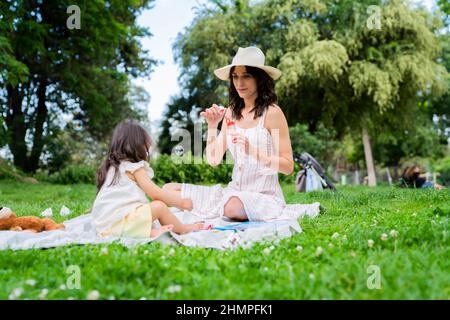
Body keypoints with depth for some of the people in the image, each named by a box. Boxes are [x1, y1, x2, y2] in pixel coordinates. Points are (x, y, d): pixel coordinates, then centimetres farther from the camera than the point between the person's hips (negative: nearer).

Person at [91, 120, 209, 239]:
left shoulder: (113, 167, 20)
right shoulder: (135, 168, -6)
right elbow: (155, 193, -9)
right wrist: (181, 202, 3)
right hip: (117, 223, -9)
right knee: (159, 206, -9)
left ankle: (150, 232, -8)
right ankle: (183, 229, 12)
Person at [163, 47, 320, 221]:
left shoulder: (272, 113, -9)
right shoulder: (231, 112, 7)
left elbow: (288, 166, -11)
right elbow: (213, 160, 7)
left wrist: (253, 152, -24)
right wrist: (212, 126, -6)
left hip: (263, 195, -5)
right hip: (234, 192, 5)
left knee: (233, 206, -39)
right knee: (169, 189, -4)